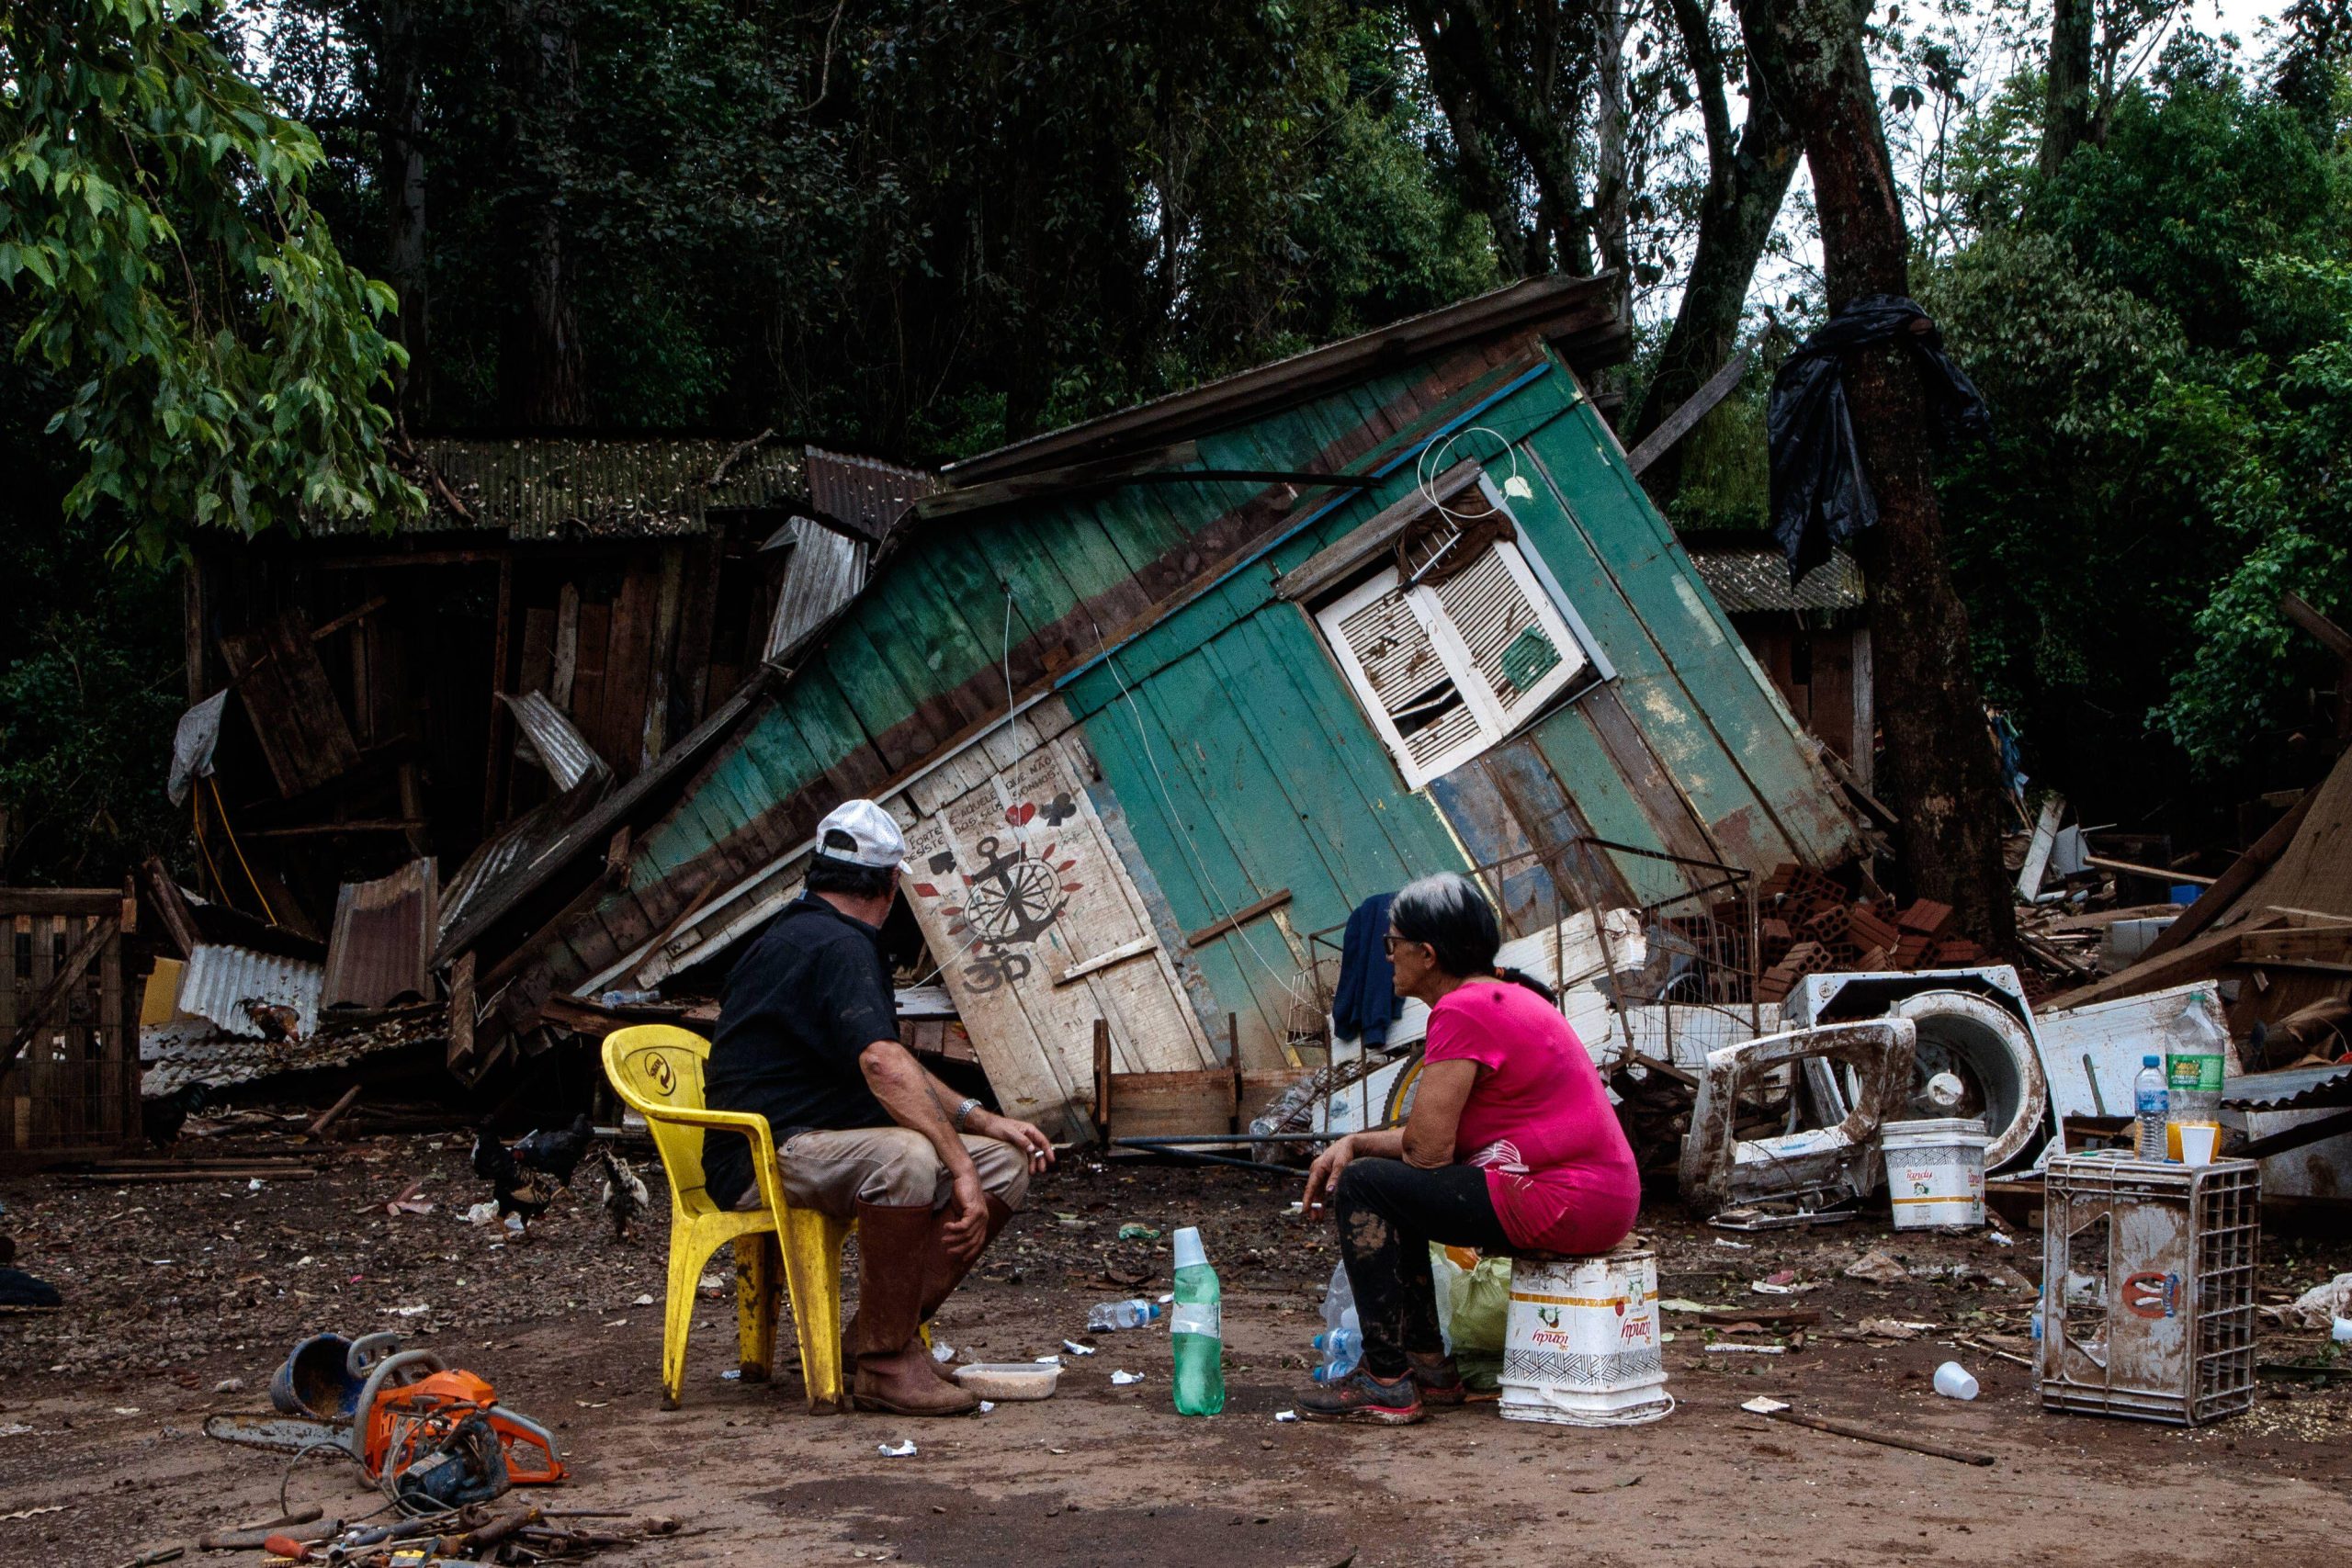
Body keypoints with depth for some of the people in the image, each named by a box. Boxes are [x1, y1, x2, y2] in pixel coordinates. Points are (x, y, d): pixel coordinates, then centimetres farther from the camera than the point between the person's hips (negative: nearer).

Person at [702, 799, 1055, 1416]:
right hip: (763, 1157, -11)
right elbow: (883, 1065, -29)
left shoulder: (807, 933, 19)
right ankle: (884, 1364, -25)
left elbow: (890, 1067, 24)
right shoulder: (835, 946, -15)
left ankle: (877, 1330, 2)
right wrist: (961, 1170, -29)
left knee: (1007, 1164, 1)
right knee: (907, 1157, -39)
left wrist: (984, 1122, 14)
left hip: (821, 1141, 11)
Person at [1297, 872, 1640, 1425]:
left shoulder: (1462, 1011, -15)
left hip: (1558, 1204, -11)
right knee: (1396, 1183, 22)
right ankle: (1430, 1368, 24)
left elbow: (1429, 1147, -16)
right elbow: (1442, 1135, 18)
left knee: (1364, 1185, -8)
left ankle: (1387, 1383, -5)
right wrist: (1354, 1143, 7)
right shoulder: (1505, 996, 17)